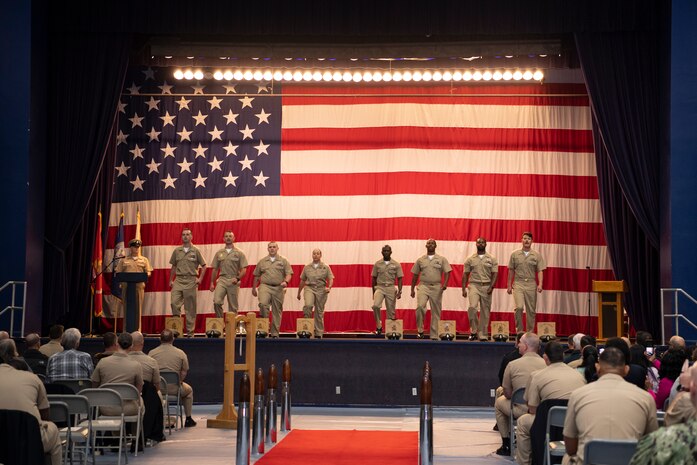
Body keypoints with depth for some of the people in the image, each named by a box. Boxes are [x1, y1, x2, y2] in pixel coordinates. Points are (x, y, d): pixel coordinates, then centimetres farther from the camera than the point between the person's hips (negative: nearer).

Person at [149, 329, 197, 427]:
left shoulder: (152, 353, -5)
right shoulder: (180, 353, -6)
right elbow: (184, 372, -2)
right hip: (174, 388, -1)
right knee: (188, 390, 31)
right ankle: (188, 419, 34)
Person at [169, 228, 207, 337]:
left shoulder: (195, 251, 2)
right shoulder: (177, 251, 9)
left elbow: (203, 266, 7)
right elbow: (173, 266, 17)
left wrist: (200, 279, -1)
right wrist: (171, 280, 12)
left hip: (191, 280, -2)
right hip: (178, 280, 2)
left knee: (190, 308, 1)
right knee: (174, 302, -11)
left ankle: (190, 332, 7)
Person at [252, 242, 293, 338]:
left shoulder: (283, 261, 9)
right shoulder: (262, 261, 14)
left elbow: (288, 273, 2)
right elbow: (256, 276, 19)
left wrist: (286, 282, -18)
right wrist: (253, 288, 20)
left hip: (278, 288, 0)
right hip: (265, 286, 0)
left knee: (277, 311, 2)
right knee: (263, 304, -26)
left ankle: (275, 333, 10)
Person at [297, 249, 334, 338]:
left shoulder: (326, 267, 6)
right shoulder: (307, 267, 11)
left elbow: (331, 279, 1)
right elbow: (302, 281, 18)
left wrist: (329, 287, -19)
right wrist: (299, 292, 22)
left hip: (321, 290, 0)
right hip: (309, 288, 0)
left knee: (319, 312, 3)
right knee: (308, 305, -28)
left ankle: (319, 333, 10)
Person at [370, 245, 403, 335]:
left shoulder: (396, 264, 3)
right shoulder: (377, 264, 6)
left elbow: (399, 279, 3)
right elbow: (374, 278, 11)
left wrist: (399, 291, -8)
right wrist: (373, 292, 9)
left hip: (391, 288, 0)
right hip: (380, 287, 0)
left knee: (391, 311, 2)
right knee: (376, 305, -23)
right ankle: (378, 325, -9)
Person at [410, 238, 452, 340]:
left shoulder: (442, 259, 7)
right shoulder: (420, 260, 11)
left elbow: (447, 272, 2)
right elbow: (415, 275, 15)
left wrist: (445, 284, -15)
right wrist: (412, 289, 13)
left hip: (436, 287, 0)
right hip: (423, 286, 0)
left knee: (435, 312, 2)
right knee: (420, 306, -22)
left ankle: (434, 336, 8)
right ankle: (420, 330, -9)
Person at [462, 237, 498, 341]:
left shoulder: (492, 259, 6)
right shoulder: (470, 259, 8)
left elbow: (494, 274, 1)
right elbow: (466, 275, 9)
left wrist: (491, 286, -12)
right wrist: (463, 289, 2)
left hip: (486, 286, 1)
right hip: (474, 285, -1)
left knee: (485, 311, 3)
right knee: (472, 306, -22)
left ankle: (483, 335, 10)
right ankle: (474, 331, -7)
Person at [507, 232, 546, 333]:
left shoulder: (537, 255, 6)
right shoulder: (515, 254, 7)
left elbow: (540, 271, 2)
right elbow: (511, 271, 11)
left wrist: (540, 284, -12)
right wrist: (509, 285, 9)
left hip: (531, 284, 1)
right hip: (518, 284, -1)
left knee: (531, 310, 4)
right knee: (519, 307, -17)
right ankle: (519, 330, -4)